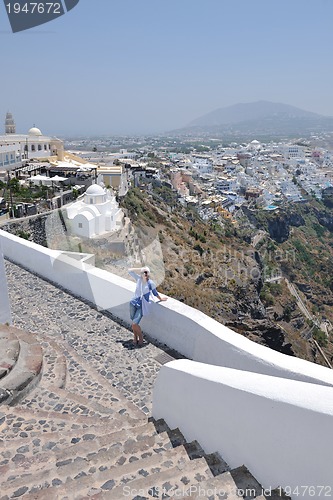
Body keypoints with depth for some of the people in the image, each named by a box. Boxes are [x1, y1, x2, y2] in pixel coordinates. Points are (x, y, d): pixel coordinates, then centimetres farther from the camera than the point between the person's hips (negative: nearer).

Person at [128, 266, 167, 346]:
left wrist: (160, 299, 19)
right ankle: (135, 338, 31)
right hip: (134, 303, 4)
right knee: (134, 323, 8)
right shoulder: (139, 279, -1)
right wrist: (141, 269, -1)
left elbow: (155, 293, 6)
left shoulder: (150, 283, -11)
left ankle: (141, 338, 14)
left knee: (134, 324, -11)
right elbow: (130, 270, 5)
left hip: (142, 306, -4)